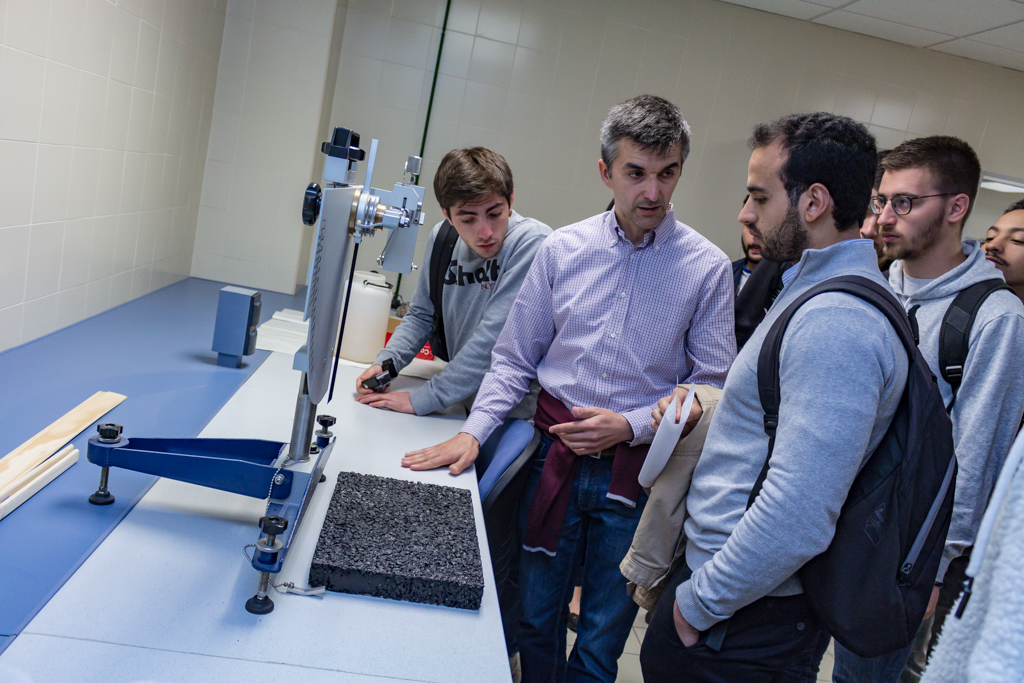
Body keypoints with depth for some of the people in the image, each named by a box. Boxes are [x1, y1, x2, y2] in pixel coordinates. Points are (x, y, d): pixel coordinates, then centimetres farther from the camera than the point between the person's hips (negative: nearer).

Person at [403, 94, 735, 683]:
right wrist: (474, 431, -6)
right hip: (556, 456, 2)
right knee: (536, 617, 17)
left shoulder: (708, 267, -7)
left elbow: (712, 384, -3)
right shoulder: (563, 249, -1)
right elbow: (515, 358, 5)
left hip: (638, 471, -2)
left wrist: (630, 424, -15)